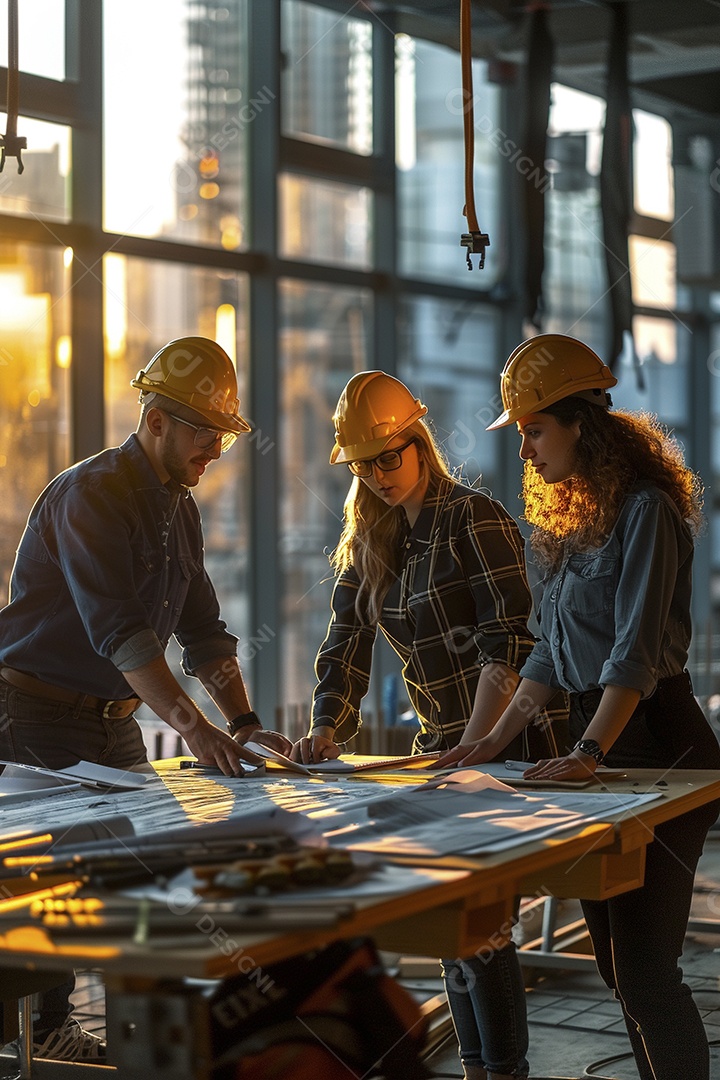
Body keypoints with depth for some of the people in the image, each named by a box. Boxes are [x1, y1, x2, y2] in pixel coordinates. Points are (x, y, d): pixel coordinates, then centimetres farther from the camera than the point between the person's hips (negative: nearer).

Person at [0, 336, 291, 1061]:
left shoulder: (179, 509, 9)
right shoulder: (90, 496, -19)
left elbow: (202, 631, 10)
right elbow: (119, 628, -31)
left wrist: (242, 720, -3)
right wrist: (190, 724, -38)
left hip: (115, 721, 8)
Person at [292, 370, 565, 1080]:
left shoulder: (473, 519, -11)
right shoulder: (369, 543, 11)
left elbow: (509, 645, -18)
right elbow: (345, 647, 7)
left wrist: (473, 749, -26)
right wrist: (326, 731, -10)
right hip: (440, 743, 7)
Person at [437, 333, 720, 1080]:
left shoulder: (646, 509, -12)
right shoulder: (568, 520, 16)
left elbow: (635, 652, -21)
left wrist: (589, 753, -29)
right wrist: (497, 739, 12)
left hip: (655, 743, -9)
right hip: (591, 740, 9)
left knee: (644, 966, -11)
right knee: (614, 961, 12)